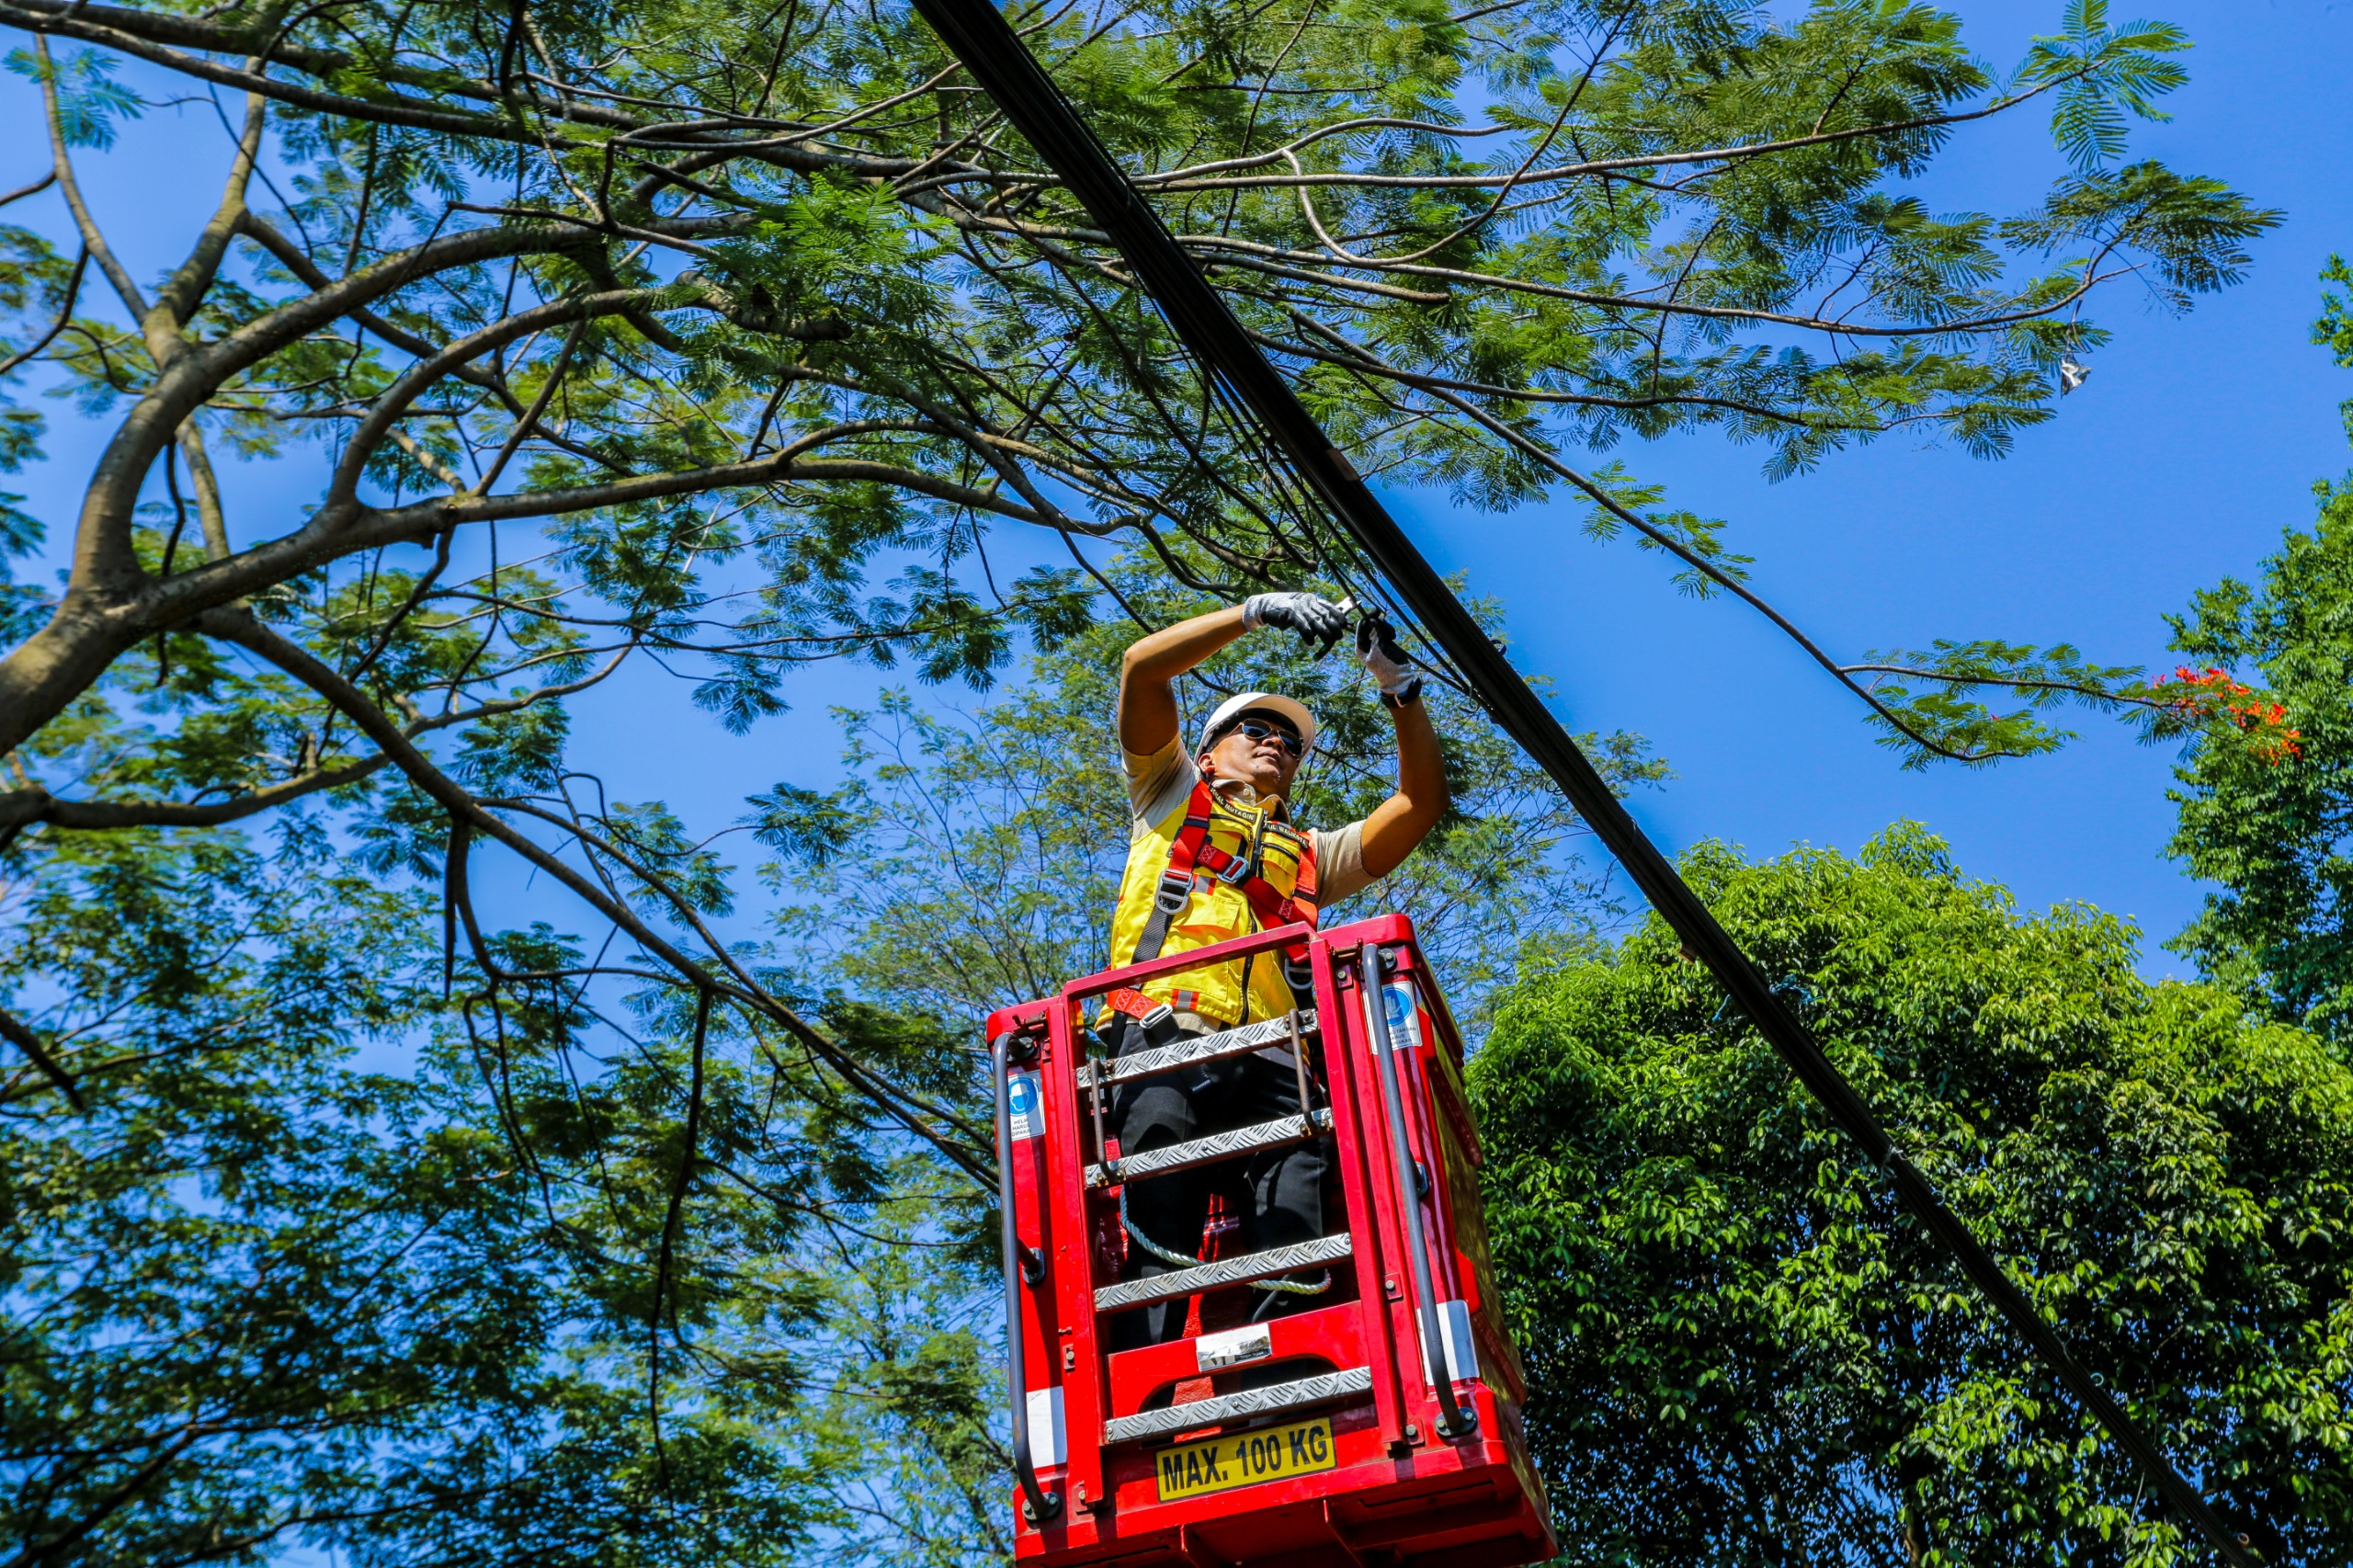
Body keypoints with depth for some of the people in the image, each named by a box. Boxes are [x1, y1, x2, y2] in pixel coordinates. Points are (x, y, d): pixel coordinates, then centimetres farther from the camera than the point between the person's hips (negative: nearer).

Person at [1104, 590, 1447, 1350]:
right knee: (1155, 1255, -22)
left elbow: (1421, 802, 30)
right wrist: (1257, 611, 15)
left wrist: (1401, 690, 24)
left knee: (1296, 1277, -18)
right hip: (1165, 1042, -3)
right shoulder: (1171, 798, 33)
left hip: (1270, 1066, 3)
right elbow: (1142, 666, 20)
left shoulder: (1312, 856, 39)